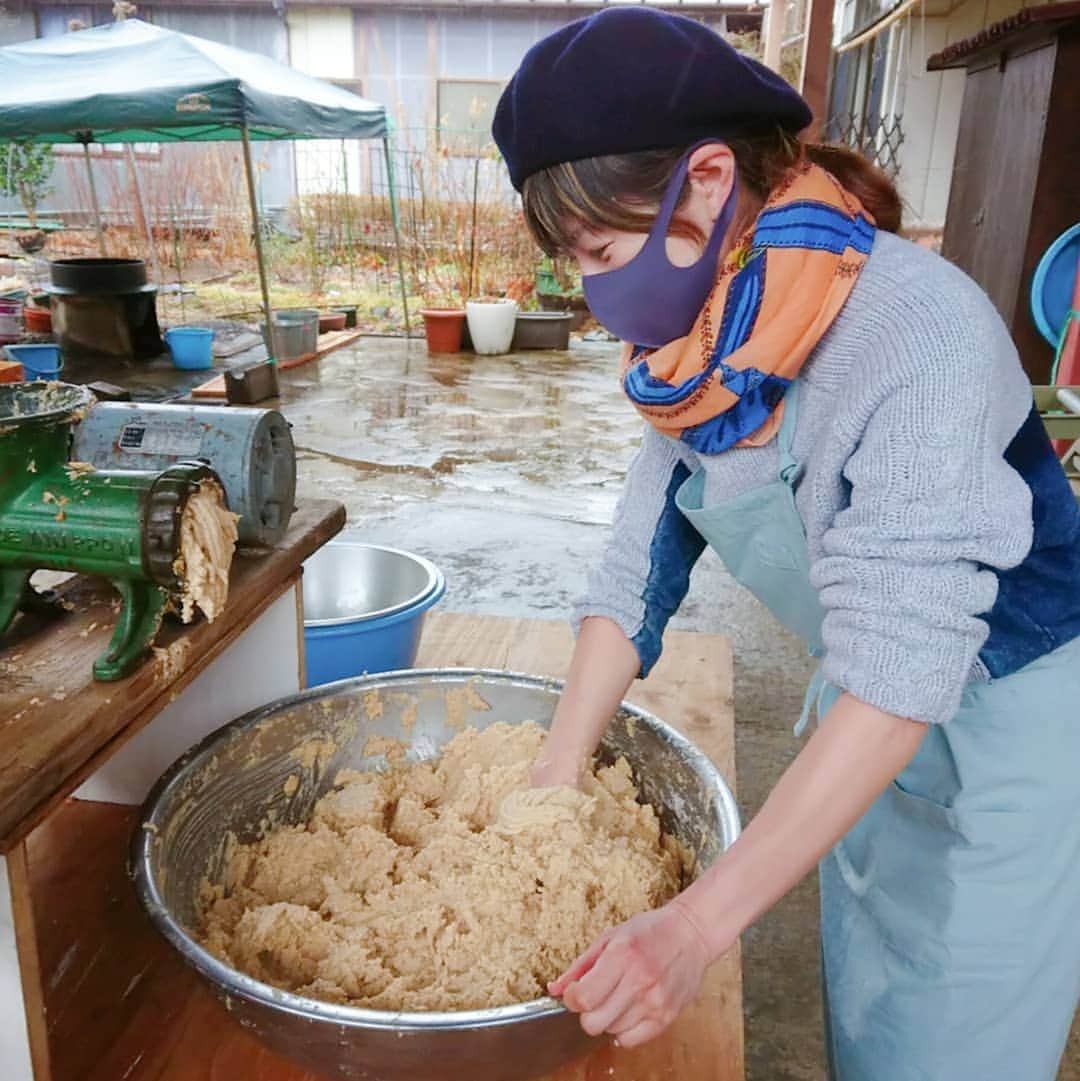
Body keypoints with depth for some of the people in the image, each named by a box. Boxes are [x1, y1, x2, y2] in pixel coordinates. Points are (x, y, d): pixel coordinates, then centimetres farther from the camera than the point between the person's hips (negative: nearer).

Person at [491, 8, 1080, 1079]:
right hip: (864, 731, 6)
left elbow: (902, 676, -34)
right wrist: (551, 784, -10)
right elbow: (634, 569, -8)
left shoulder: (918, 331, -31)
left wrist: (700, 921, -35)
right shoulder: (701, 346, -10)